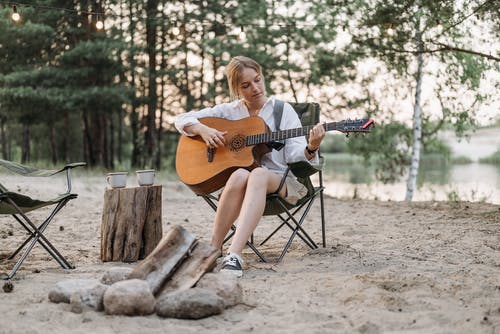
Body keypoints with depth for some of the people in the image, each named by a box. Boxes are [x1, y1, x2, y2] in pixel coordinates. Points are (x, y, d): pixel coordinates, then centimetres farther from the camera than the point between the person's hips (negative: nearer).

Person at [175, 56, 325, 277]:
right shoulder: (229, 111, 11)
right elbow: (182, 120, 12)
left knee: (258, 174, -38)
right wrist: (203, 130, -8)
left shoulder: (283, 110, 6)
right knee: (240, 175, -36)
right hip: (239, 180, 2)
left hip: (280, 181, -1)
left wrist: (311, 148, -26)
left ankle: (234, 255, -52)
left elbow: (294, 154, -4)